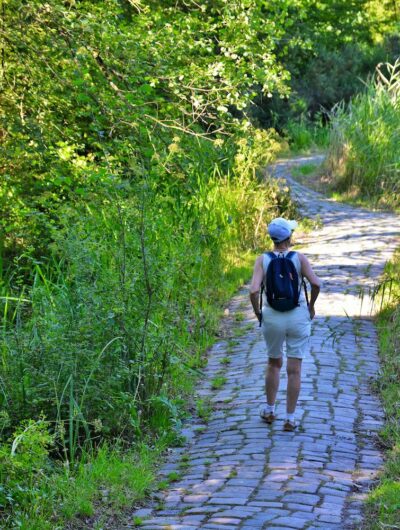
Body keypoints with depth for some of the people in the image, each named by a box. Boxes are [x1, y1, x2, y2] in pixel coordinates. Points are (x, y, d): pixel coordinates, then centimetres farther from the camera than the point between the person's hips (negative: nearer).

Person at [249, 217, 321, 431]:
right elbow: (316, 283, -16)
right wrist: (311, 306, 1)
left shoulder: (262, 260, -7)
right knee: (294, 369, 5)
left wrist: (257, 312, 0)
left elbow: (253, 291, -17)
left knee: (274, 363, 23)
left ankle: (269, 410, 31)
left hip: (272, 317, 1)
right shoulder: (299, 258, -9)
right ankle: (290, 419, 9)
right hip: (298, 317, -1)